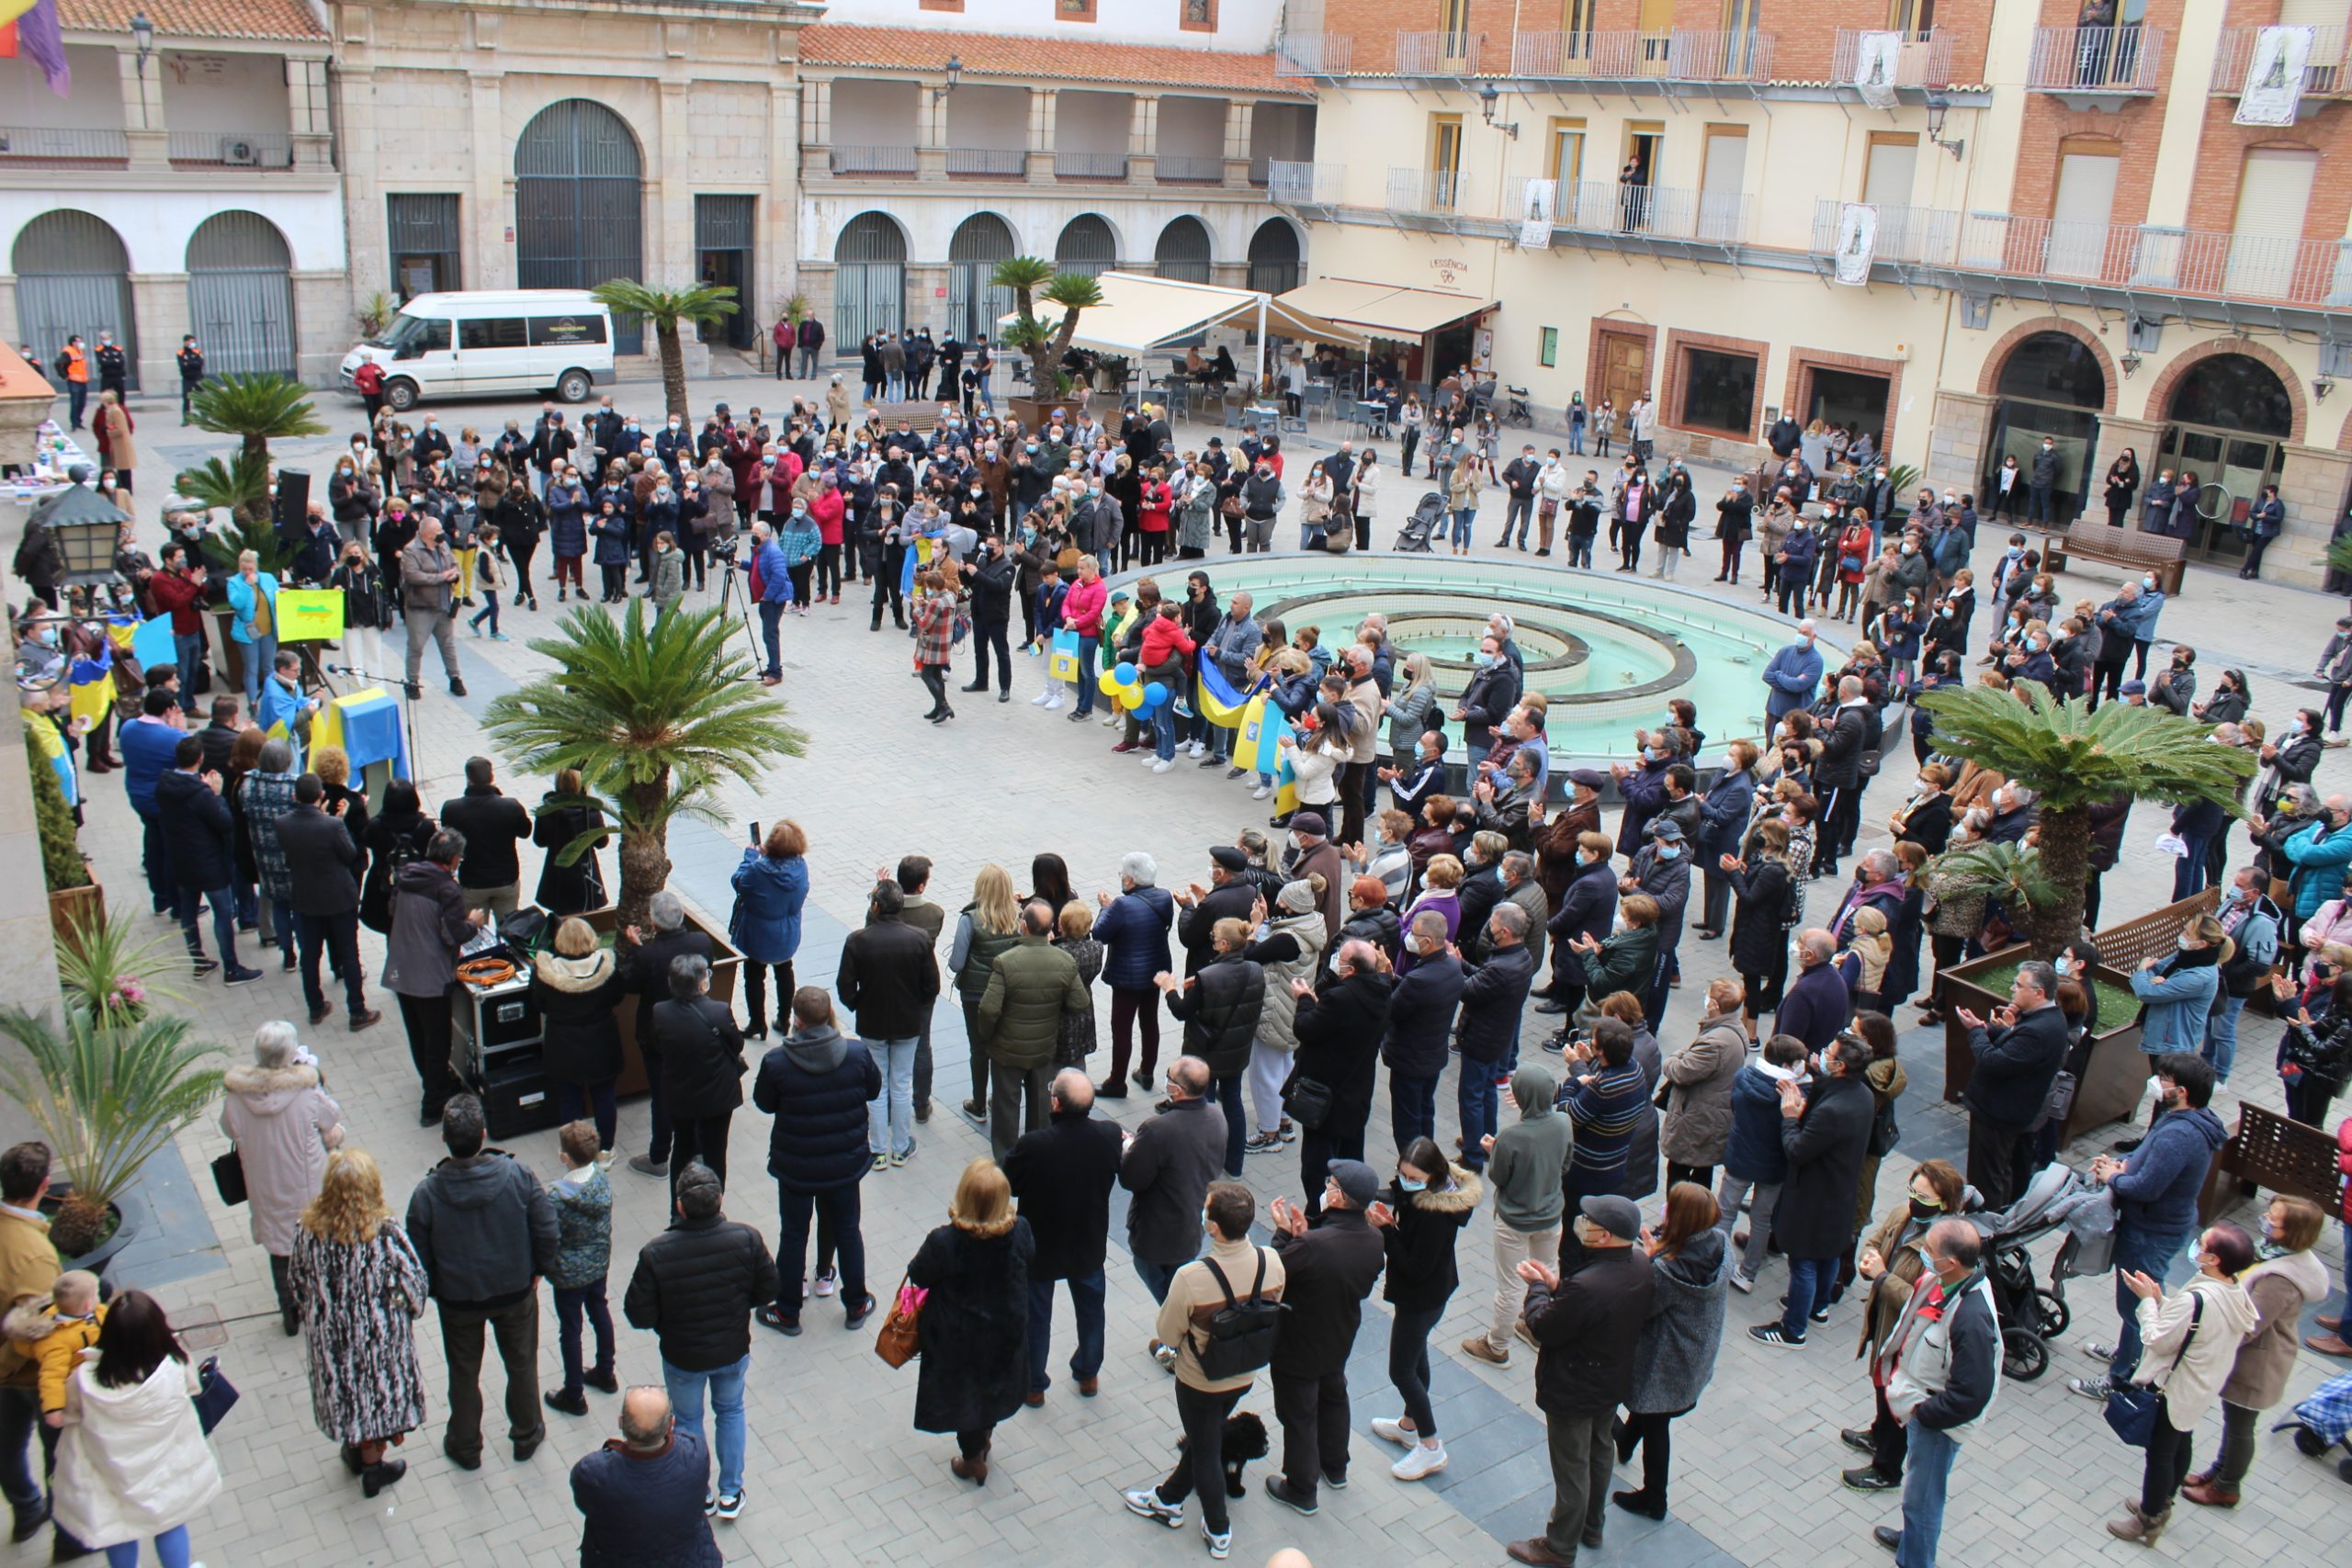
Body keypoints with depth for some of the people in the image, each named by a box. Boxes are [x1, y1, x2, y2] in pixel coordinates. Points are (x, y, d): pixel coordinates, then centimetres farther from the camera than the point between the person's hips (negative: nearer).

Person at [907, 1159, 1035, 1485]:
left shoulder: (944, 1242, -34)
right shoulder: (1019, 1232, -25)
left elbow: (917, 1276, -16)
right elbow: (1030, 1257, -3)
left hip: (959, 1340, -3)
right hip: (1007, 1335, 3)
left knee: (963, 1393, 22)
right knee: (995, 1385, 30)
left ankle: (973, 1460, 40)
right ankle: (984, 1436, 54)